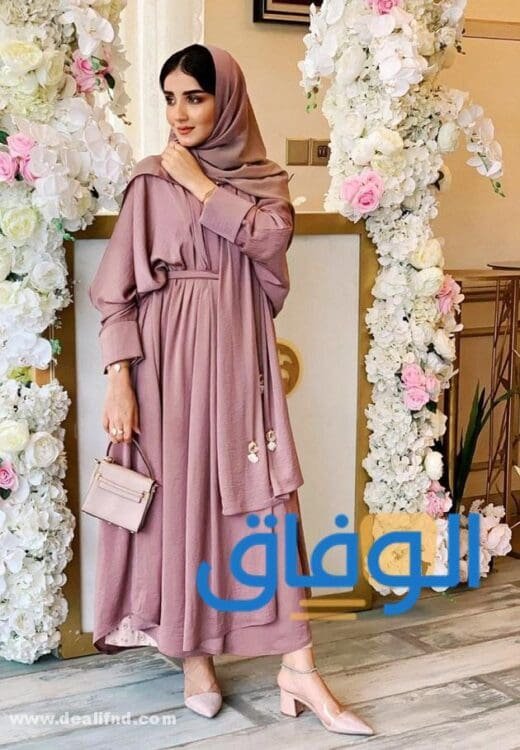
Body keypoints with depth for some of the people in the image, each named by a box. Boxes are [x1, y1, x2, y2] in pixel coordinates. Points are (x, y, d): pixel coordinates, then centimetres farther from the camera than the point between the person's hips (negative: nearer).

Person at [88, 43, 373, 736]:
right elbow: (117, 289, -4)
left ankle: (298, 669, 3)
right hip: (169, 360, -1)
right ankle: (196, 658, 18)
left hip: (238, 358, 2)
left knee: (264, 500, -1)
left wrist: (202, 186, -9)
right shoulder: (151, 180, 2)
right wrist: (117, 379, -12)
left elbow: (272, 237, -13)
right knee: (179, 497, 3)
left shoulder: (264, 180, 9)